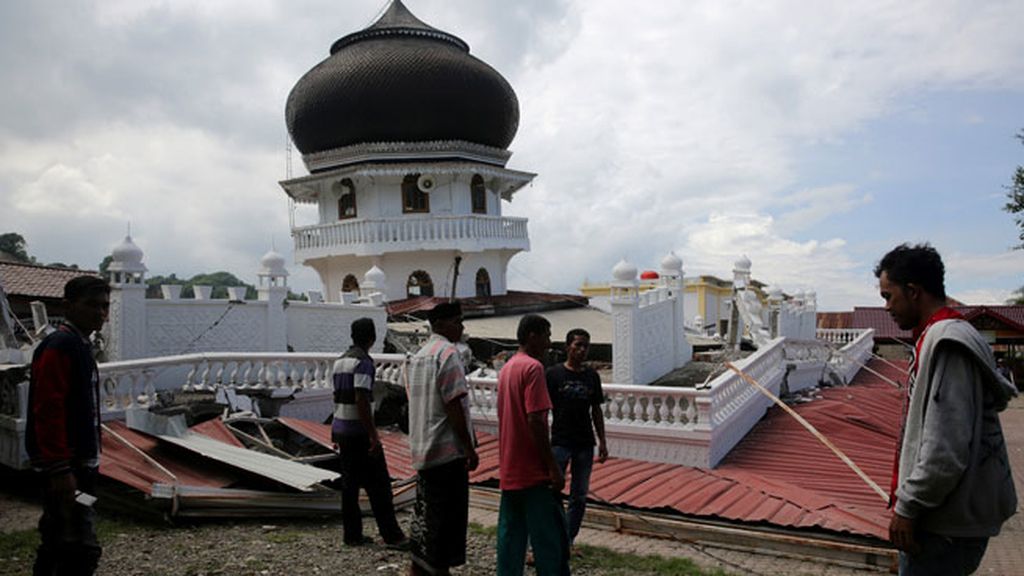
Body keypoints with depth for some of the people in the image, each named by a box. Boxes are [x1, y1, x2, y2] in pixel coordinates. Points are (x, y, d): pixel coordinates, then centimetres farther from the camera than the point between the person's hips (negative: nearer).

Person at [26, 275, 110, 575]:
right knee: (82, 549, -9)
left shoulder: (80, 345, 14)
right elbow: (48, 412, -22)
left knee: (56, 543, 18)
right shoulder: (59, 346, -16)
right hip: (67, 465, -10)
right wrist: (60, 469, -24)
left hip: (78, 462, 10)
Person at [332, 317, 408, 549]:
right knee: (378, 484, -4)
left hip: (341, 429, 9)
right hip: (359, 432, -9)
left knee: (349, 484, 12)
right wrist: (374, 436, -21)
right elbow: (361, 400, -22)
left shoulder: (340, 360, 11)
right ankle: (391, 535, 0)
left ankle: (352, 535, 17)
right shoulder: (363, 361, -15)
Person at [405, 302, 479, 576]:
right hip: (448, 449, -9)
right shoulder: (448, 352, -13)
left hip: (422, 448, 9)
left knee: (426, 508, 17)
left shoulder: (418, 355, 14)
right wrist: (470, 447, -15)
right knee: (449, 512, 0)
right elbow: (454, 405, -19)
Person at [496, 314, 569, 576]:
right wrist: (554, 468, -17)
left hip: (509, 472, 9)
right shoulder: (533, 367, -14)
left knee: (510, 535, 11)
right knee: (551, 537, 0)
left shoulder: (507, 367, 13)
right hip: (534, 472, -8)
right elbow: (535, 421, -21)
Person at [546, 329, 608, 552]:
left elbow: (596, 410, 13)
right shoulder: (553, 374, -6)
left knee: (579, 496, 10)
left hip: (585, 444, 4)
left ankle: (568, 541, 22)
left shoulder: (592, 376, 7)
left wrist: (602, 441, 9)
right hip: (559, 442, -4)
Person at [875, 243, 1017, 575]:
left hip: (948, 524, -10)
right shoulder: (940, 336, 11)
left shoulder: (947, 344, -19)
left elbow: (945, 449, -25)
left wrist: (907, 507, -16)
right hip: (953, 514, 10)